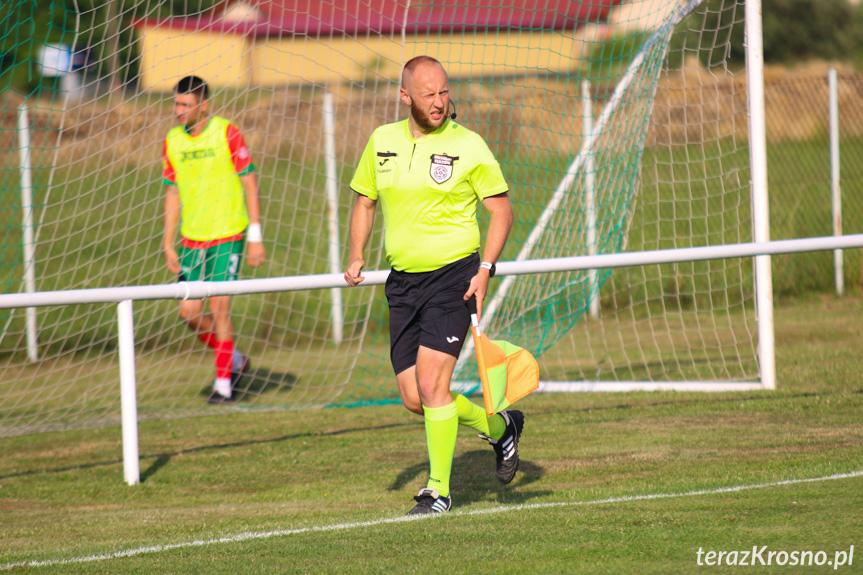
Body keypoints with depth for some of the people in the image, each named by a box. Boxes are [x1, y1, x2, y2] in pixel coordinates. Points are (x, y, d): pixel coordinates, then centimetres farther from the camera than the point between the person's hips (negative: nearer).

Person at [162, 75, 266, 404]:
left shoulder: (226, 133, -7)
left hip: (228, 235, -5)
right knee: (189, 312, -1)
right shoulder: (173, 142, 6)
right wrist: (169, 244, 8)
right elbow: (173, 194, 13)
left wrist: (255, 236, -8)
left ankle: (224, 382, 1)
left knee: (219, 306, -11)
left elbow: (250, 183, -5)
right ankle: (233, 359, 23)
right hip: (192, 238, 5)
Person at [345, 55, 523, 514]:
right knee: (414, 398, 4)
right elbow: (364, 199, 20)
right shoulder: (381, 141, 7)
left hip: (453, 274, -5)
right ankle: (498, 427, 27)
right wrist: (356, 256, 7)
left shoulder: (467, 146, -6)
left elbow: (501, 208, -2)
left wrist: (485, 269, -13)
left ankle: (438, 490, -5)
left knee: (431, 383, -16)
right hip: (402, 281, 5)